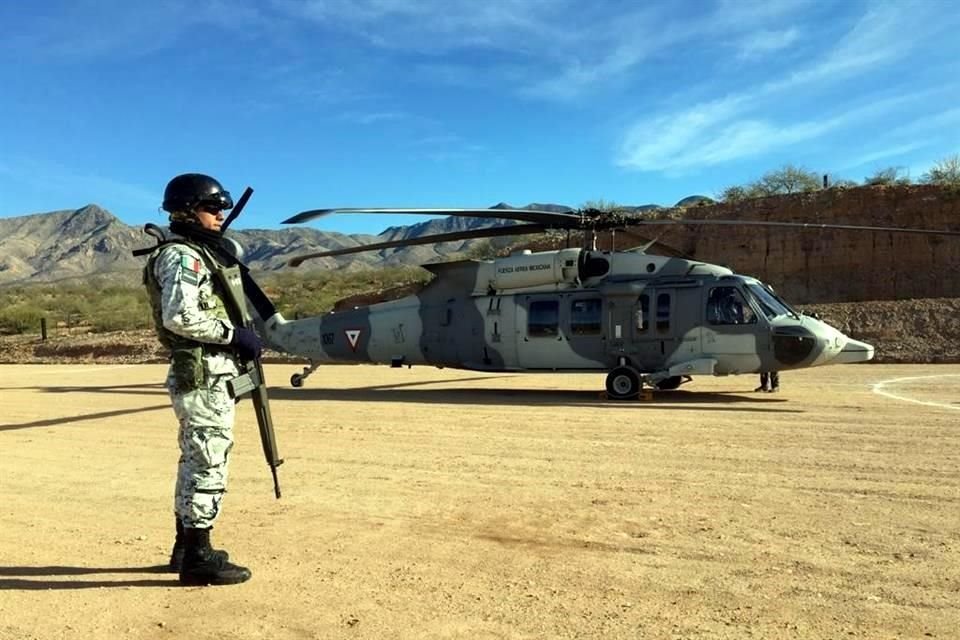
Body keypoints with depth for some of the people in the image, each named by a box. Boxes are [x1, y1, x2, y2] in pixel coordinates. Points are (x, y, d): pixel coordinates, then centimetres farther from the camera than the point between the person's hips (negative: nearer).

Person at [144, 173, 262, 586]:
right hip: (204, 376, -10)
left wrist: (240, 336, 9)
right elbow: (179, 316, -26)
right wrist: (233, 334, -20)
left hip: (203, 374, 10)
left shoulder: (199, 253, 18)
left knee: (196, 461, 17)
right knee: (208, 464, -5)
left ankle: (186, 547, 29)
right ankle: (197, 558, 4)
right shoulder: (182, 256, -13)